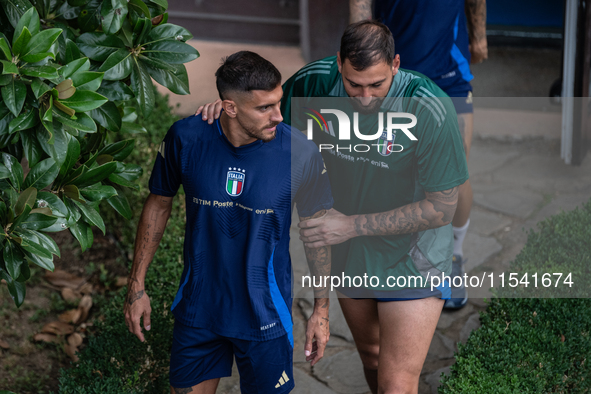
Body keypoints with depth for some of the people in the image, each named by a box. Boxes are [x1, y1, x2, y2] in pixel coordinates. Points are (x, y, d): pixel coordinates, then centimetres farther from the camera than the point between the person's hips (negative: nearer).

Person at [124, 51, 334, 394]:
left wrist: (322, 308, 1)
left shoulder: (301, 153, -18)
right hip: (198, 309, 2)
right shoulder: (186, 138, -15)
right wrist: (137, 285, 5)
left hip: (266, 315, -1)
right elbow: (159, 204, 2)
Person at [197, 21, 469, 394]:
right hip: (347, 255, 5)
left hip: (409, 261, -5)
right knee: (371, 357, 26)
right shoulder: (316, 82, -15)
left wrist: (352, 225, -25)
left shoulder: (431, 111, -28)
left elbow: (441, 209, -22)